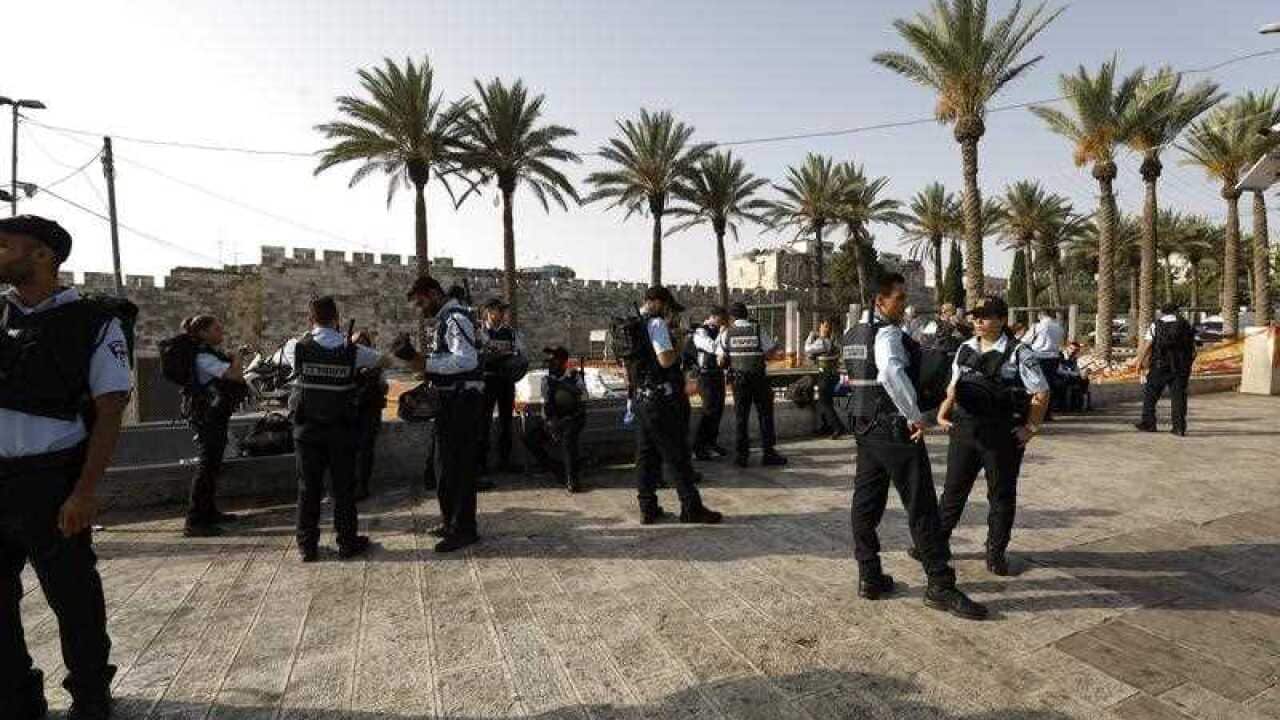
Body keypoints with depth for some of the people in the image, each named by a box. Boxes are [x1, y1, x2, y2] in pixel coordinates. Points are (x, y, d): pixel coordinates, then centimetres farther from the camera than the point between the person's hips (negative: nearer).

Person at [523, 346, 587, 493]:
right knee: (529, 437, -16)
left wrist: (561, 424, -23)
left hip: (573, 420, -5)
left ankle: (572, 478, -29)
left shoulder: (576, 379, -8)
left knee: (567, 436, -36)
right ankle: (558, 470, -11)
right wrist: (550, 425, -15)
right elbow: (546, 407, 2)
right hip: (553, 421, 5)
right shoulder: (546, 380, 4)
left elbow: (581, 408, -13)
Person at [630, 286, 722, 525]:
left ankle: (647, 508, 18)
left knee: (646, 455, 12)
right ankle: (691, 508, 7)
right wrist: (678, 349, -5)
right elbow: (666, 359, -22)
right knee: (678, 455, 0)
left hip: (640, 397, 9)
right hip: (660, 399, -9)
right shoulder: (656, 323, -13)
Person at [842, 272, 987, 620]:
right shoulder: (887, 333, -16)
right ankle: (940, 586, 11)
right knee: (921, 506, 1)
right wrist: (915, 416, -25)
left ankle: (869, 577, 22)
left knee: (865, 501, 12)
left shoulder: (851, 335, 11)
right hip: (896, 429, -9)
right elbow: (892, 373, -35)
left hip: (864, 427, 9)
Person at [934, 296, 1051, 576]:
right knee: (953, 489, 11)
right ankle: (938, 542, 24)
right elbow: (954, 386, 16)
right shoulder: (965, 349, 7)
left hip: (1003, 436, -4)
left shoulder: (1019, 354, -8)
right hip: (964, 429, 4)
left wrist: (1030, 428, -7)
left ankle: (996, 552, 26)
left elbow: (1041, 394, -4)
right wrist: (942, 413, 5)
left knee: (1001, 495, 11)